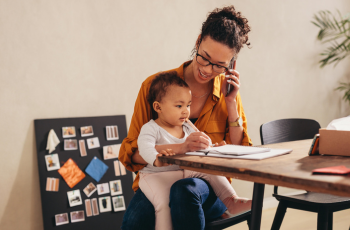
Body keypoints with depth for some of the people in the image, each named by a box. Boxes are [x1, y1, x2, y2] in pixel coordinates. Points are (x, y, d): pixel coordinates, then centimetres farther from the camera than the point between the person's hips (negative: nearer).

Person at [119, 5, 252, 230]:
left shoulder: (228, 92, 5)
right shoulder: (155, 85, -3)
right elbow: (131, 153, -7)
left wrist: (231, 103, -4)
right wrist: (179, 148, -25)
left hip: (209, 186, 2)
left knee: (185, 190, -35)